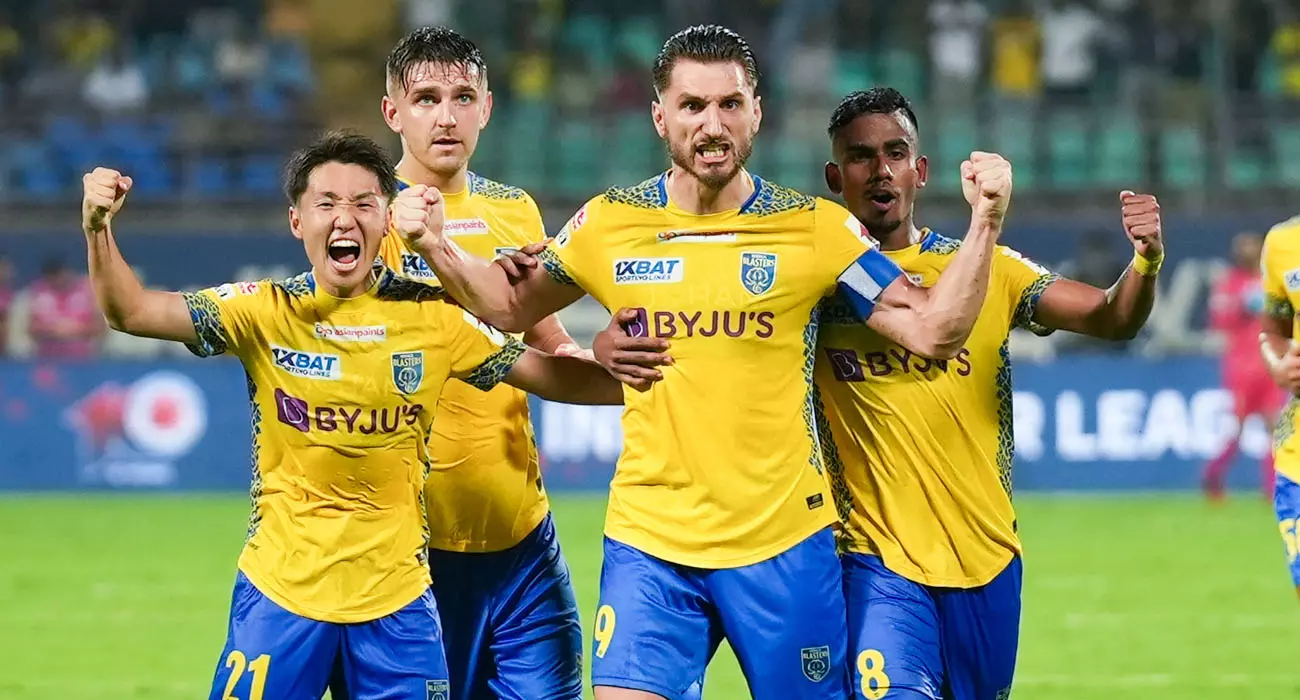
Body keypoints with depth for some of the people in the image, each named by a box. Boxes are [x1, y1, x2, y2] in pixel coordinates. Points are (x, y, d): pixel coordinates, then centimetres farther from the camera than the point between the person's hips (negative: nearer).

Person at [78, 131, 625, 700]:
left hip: (396, 599, 1)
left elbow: (549, 375, 6)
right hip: (280, 592, -1)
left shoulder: (434, 316, -1)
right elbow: (131, 312, -9)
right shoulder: (265, 312, -4)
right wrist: (98, 230, -25)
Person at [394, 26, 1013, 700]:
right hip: (648, 541, 1)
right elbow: (512, 307, 17)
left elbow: (933, 329, -4)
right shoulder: (609, 224, 2)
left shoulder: (815, 227, -3)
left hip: (784, 542, -1)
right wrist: (435, 247, 1)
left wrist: (984, 222, -16)